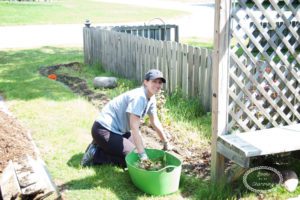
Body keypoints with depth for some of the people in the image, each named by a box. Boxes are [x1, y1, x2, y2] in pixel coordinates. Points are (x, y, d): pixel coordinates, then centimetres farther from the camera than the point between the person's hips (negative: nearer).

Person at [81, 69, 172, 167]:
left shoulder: (151, 98, 4)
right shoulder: (139, 97, -25)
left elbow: (155, 122, 14)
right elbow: (134, 127, -29)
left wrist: (166, 142, 18)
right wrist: (142, 155, -29)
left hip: (117, 129, 10)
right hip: (104, 130, -10)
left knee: (140, 147, 16)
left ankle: (103, 146, 17)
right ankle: (95, 154, -3)